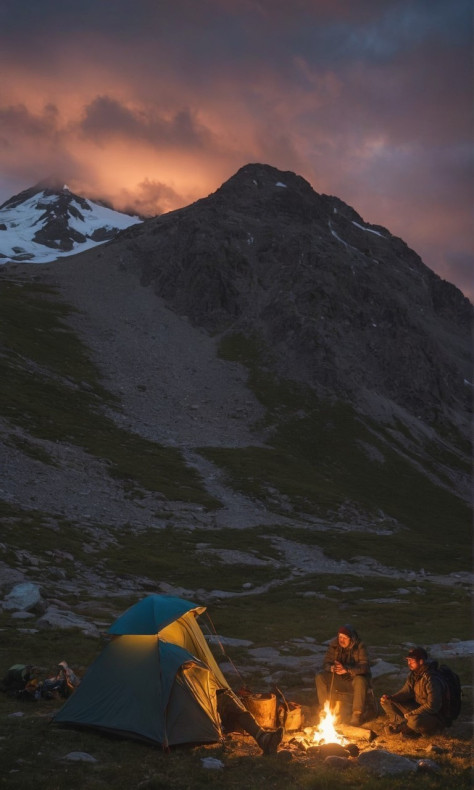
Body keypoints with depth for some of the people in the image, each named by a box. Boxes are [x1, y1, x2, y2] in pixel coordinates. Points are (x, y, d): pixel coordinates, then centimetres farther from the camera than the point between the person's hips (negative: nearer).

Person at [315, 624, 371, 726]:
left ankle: (357, 714, -24)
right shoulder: (334, 645, -5)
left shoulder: (360, 647, -16)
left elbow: (364, 667, -26)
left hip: (355, 679, -3)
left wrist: (346, 669, -42)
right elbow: (326, 663, -4)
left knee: (360, 681, -38)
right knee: (320, 677, -19)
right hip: (339, 680, 4)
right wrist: (332, 668, -30)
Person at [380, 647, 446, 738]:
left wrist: (411, 713, -26)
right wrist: (390, 697, -16)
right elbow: (406, 692, 2)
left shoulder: (432, 679, -26)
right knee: (386, 702, 0)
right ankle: (404, 725, -10)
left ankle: (399, 726, -7)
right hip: (417, 707, 8)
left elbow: (432, 706, -29)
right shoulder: (414, 674, 2)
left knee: (414, 720, -41)